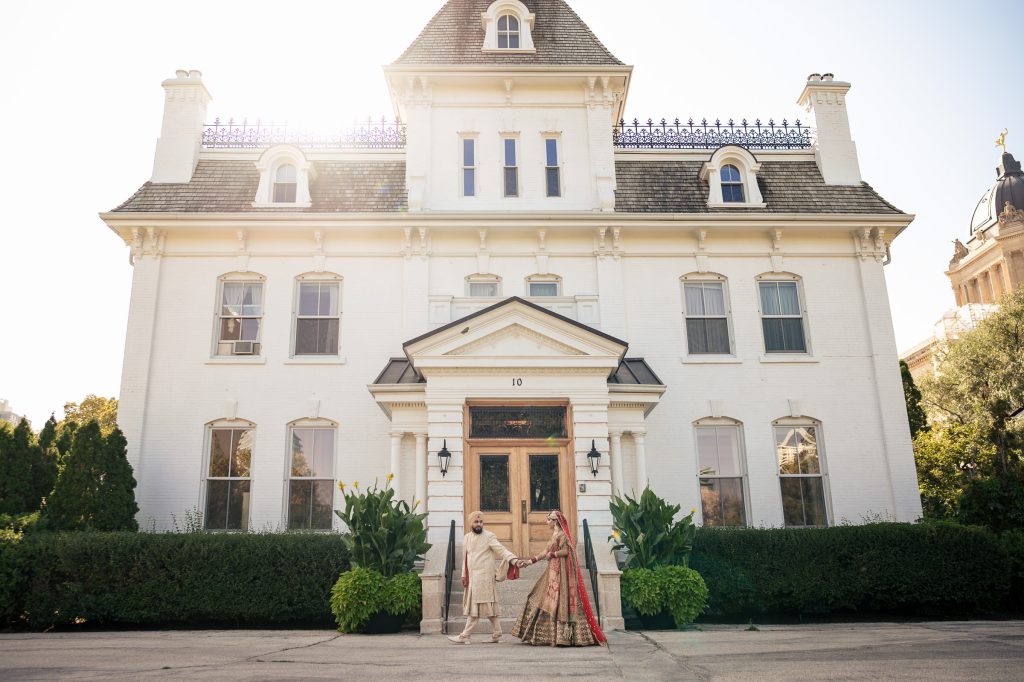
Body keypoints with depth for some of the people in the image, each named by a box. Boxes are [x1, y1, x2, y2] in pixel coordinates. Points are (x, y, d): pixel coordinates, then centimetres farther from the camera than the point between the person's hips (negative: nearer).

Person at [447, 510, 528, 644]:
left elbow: (502, 550, -15)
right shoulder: (467, 538, 12)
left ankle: (464, 636, -2)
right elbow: (465, 558, 18)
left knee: (475, 606, -5)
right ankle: (496, 635, 16)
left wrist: (515, 559, -29)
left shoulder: (489, 537, -7)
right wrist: (464, 575, 15)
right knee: (488, 607, 10)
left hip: (483, 576, -6)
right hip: (472, 577, 6)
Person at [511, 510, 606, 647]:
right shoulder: (554, 534, 17)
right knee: (545, 601, 9)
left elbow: (566, 551, -22)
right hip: (553, 571, 10)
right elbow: (546, 552, 19)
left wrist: (552, 554, -11)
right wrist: (532, 560, 15)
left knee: (559, 601, -8)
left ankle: (563, 636, -5)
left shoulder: (561, 534, -11)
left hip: (560, 572, -10)